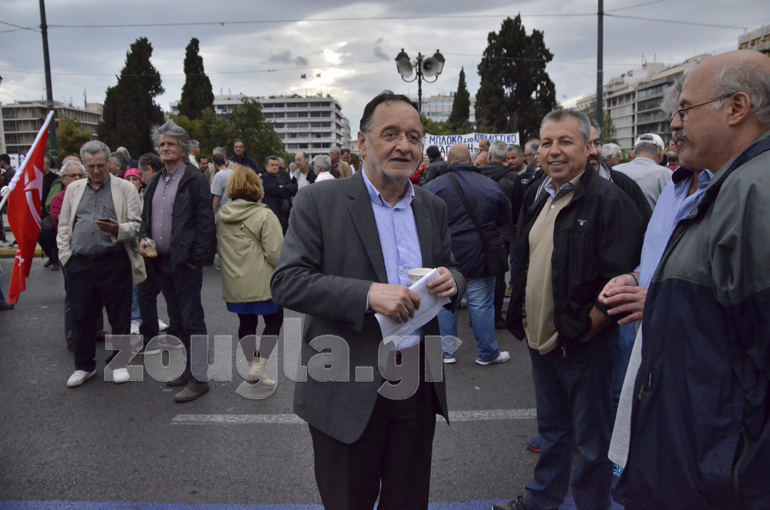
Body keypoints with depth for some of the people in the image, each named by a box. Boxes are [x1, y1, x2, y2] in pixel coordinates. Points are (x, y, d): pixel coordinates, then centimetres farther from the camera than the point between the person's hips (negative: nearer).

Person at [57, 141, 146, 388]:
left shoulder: (125, 188, 3)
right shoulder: (73, 189, 15)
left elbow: (136, 225, -3)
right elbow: (63, 226, 15)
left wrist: (118, 230, -22)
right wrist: (66, 255, 5)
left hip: (114, 263, -3)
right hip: (79, 264, 3)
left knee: (120, 317, 5)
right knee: (81, 317, 10)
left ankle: (120, 363, 21)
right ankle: (84, 366, 25)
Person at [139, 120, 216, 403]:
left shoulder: (194, 180, -8)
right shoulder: (155, 183, 15)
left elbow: (205, 223, -13)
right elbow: (146, 217, 22)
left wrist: (196, 258, -16)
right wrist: (144, 238, 3)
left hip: (185, 262, -8)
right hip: (162, 261, 8)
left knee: (192, 321, -2)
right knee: (176, 321, 16)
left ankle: (198, 378, 6)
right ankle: (187, 368, 29)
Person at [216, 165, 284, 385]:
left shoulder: (222, 215, 5)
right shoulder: (264, 215, -15)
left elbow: (219, 248, 16)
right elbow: (275, 251, -17)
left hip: (234, 283, 6)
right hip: (262, 282, -6)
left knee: (247, 322, 17)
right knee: (274, 320, 10)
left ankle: (252, 366, 27)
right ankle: (260, 365, 2)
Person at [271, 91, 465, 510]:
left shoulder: (433, 207, 6)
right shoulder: (320, 201, -9)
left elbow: (452, 271, 14)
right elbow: (286, 283, -15)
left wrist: (451, 282, -11)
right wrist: (367, 294, -27)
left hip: (419, 390, 4)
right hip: (347, 392, -4)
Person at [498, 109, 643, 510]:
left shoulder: (608, 199, -15)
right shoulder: (537, 197, 9)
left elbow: (618, 278, -20)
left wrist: (584, 328, -17)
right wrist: (523, 318, 9)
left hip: (584, 343, -7)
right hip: (541, 339, 7)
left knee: (591, 440, 11)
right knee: (551, 429, 24)